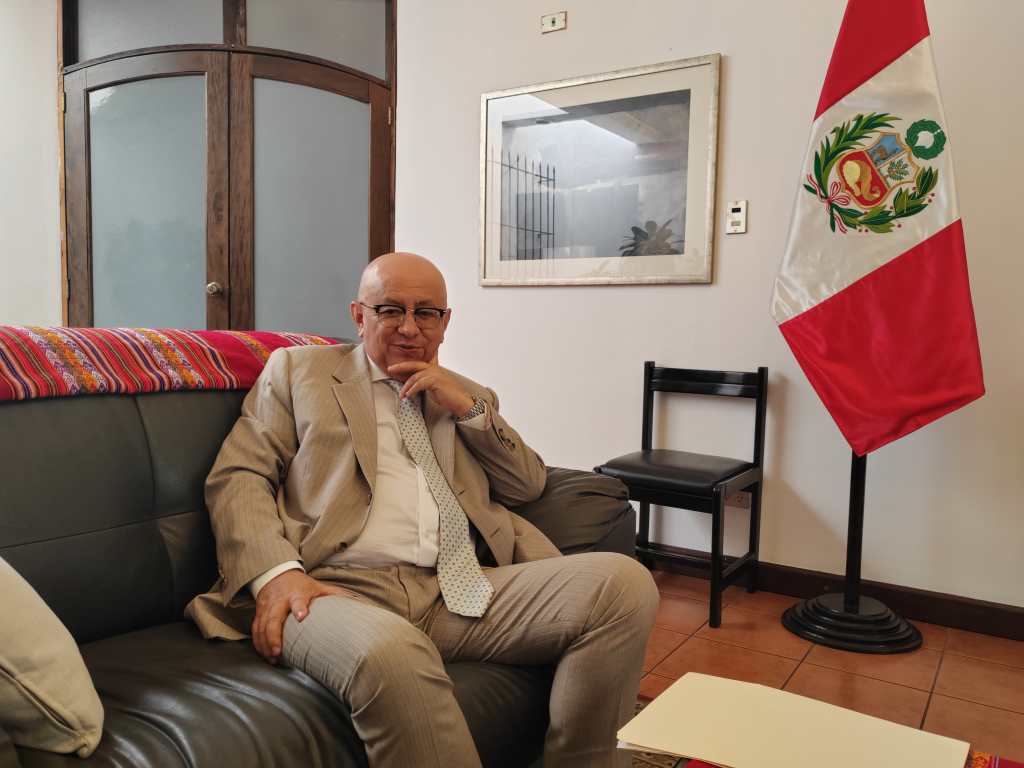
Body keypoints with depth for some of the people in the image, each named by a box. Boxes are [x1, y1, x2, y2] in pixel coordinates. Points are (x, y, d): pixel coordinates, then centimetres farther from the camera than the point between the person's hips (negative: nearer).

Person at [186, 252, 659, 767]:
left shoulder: (468, 397, 26)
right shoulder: (296, 370, 15)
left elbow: (529, 486, 20)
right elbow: (237, 476, 5)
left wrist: (468, 409, 5)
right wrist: (276, 572, -14)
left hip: (459, 593, 5)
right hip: (340, 588, -4)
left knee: (624, 581, -18)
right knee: (389, 655, -41)